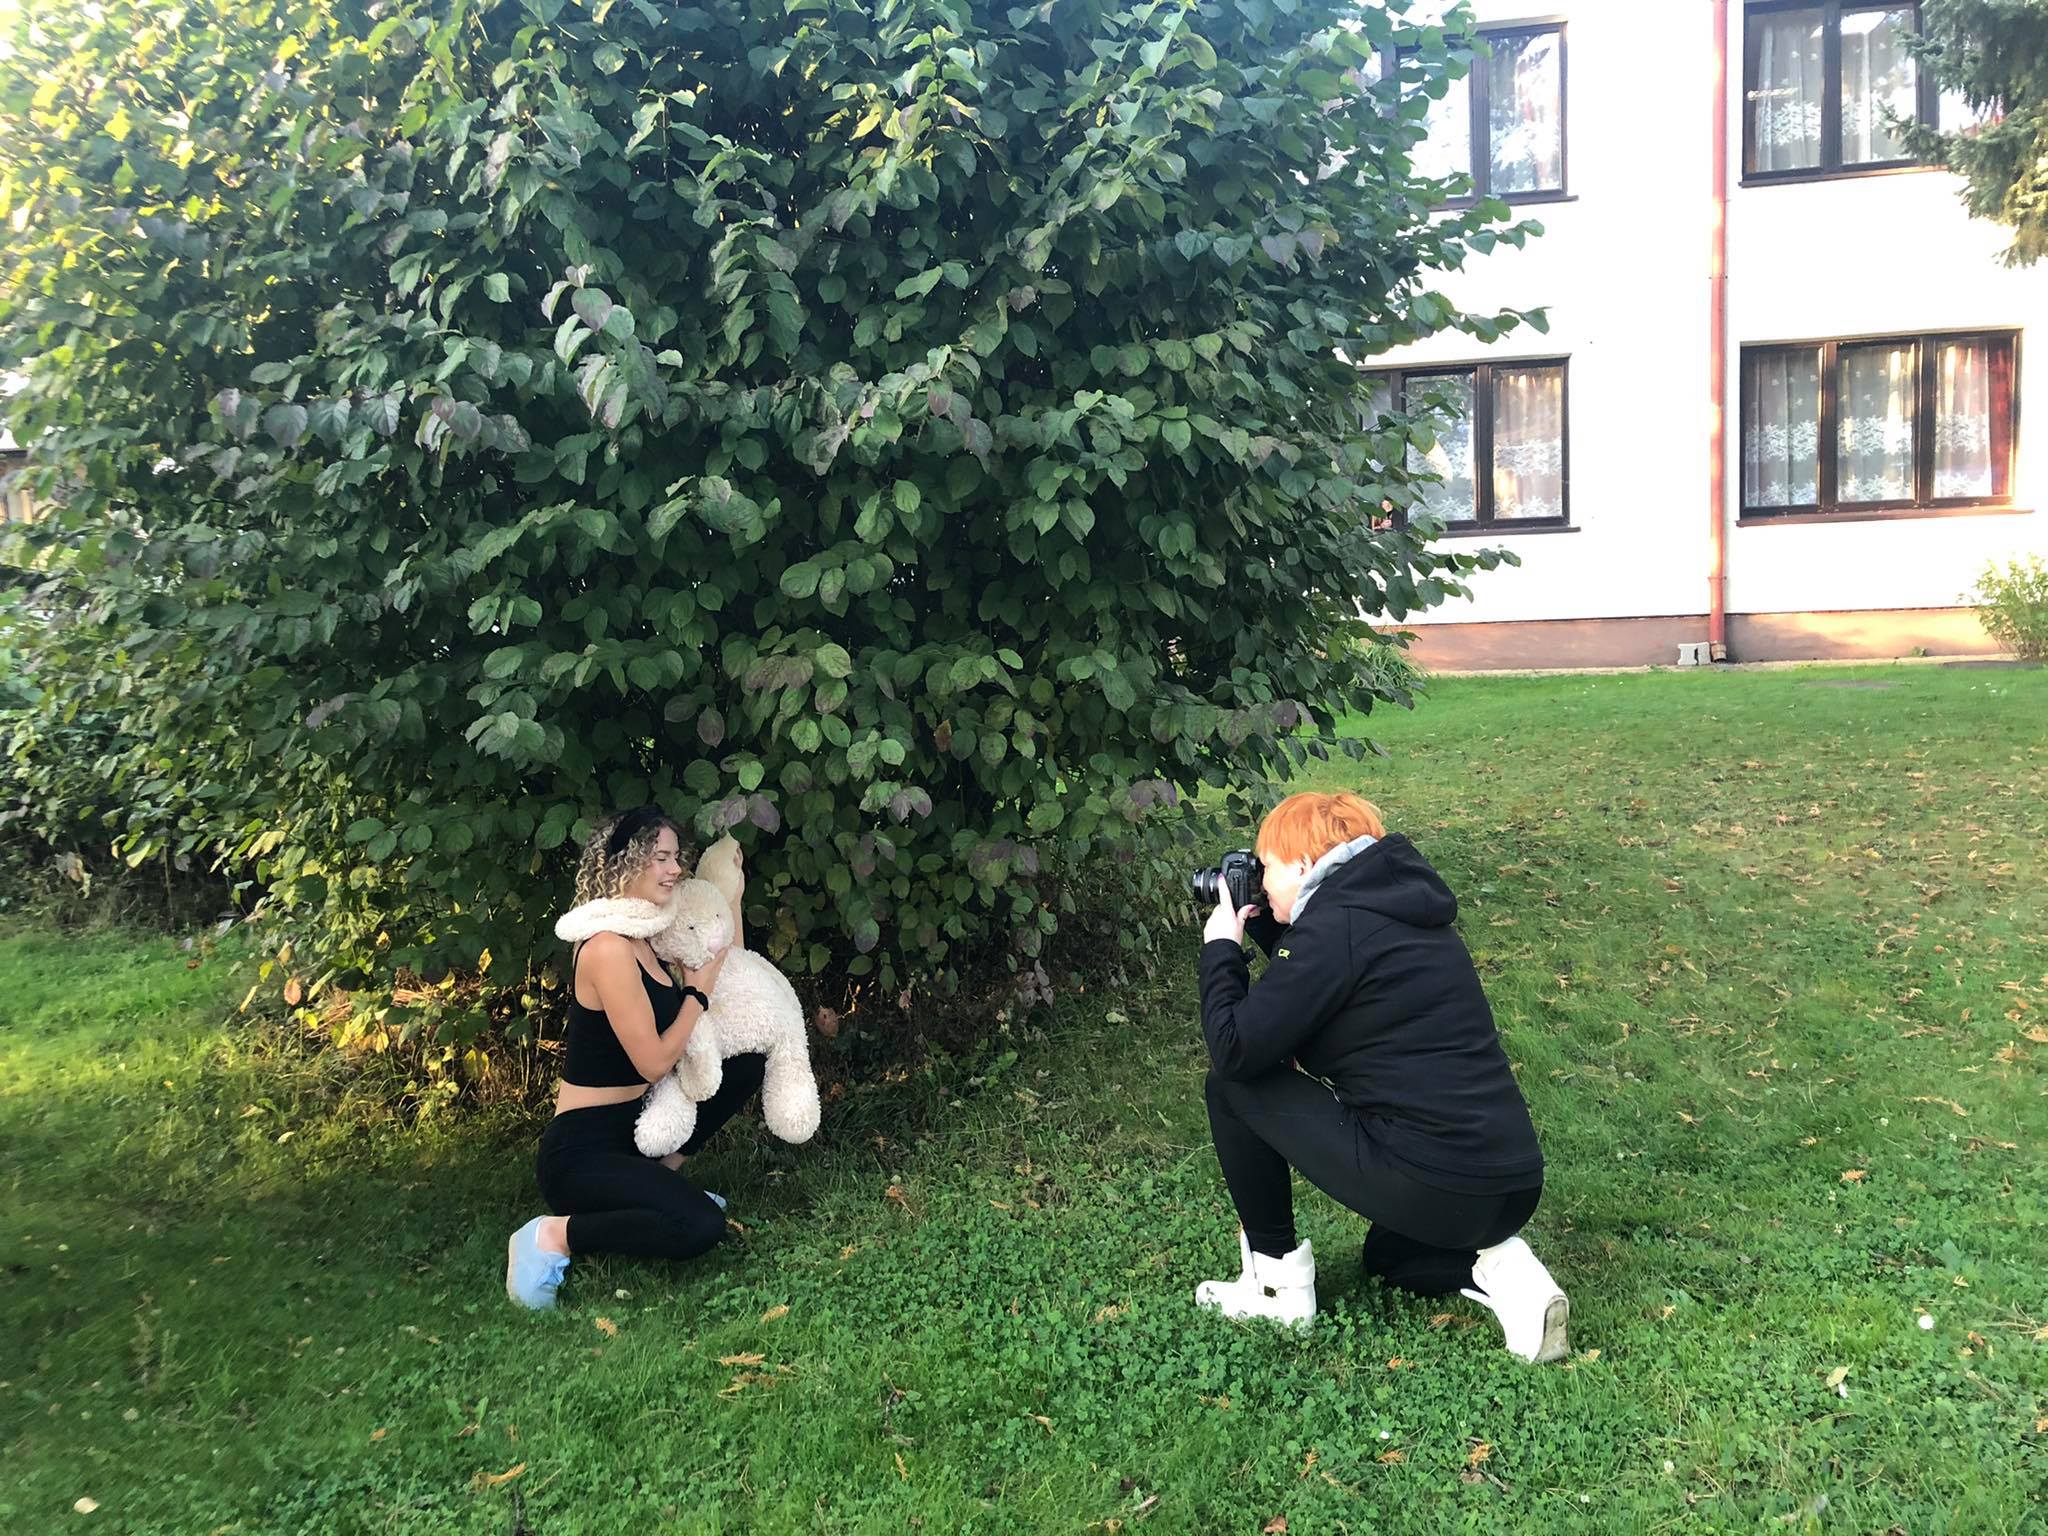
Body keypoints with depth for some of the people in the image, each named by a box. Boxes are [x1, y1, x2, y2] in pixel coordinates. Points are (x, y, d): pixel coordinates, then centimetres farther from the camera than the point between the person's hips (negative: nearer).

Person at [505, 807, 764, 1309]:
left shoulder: (648, 941, 6)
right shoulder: (608, 949, -23)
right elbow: (654, 1062, -22)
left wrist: (731, 901, 10)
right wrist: (698, 991, -11)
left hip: (631, 1127, 10)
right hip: (581, 1151, -10)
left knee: (747, 1061, 8)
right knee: (700, 1226, -28)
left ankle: (660, 1175, 12)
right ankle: (553, 1235, -9)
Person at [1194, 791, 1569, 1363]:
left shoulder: (1335, 924, -13)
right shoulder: (1394, 907, 14)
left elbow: (1235, 1051, -12)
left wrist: (1221, 948, 2)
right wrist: (1260, 923, 21)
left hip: (1433, 1187, -9)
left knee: (1232, 1086, 3)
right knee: (1387, 1255, 39)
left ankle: (1277, 1280, 11)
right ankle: (1491, 1265, 9)